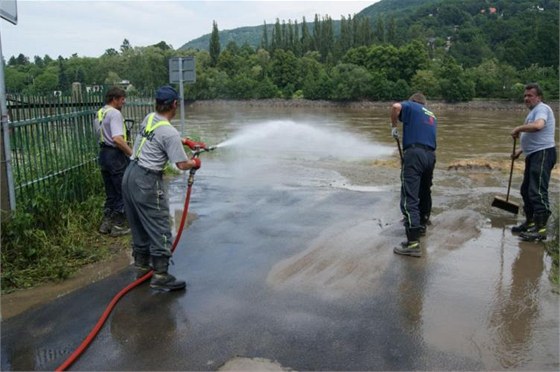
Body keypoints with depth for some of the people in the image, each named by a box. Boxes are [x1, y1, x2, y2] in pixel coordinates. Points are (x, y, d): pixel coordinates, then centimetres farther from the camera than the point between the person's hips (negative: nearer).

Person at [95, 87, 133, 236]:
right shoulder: (115, 113, -16)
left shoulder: (99, 113, 14)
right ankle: (118, 226, 7)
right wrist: (132, 153, -23)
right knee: (122, 192, 2)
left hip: (103, 154, 9)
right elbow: (117, 139, -27)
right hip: (115, 155, -9)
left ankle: (106, 224, 22)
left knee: (110, 192, 17)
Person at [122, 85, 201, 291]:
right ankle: (160, 276, -1)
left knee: (139, 226, 19)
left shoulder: (148, 118, 7)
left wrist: (185, 141, 30)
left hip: (130, 175, 9)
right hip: (147, 182, -9)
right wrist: (195, 163, 7)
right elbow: (182, 164, -14)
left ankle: (141, 266, 31)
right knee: (160, 229, -3)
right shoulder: (169, 133, -18)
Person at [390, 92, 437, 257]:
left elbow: (396, 106, -11)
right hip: (430, 155, 7)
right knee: (425, 192, 26)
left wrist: (393, 126, 3)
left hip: (415, 153, -7)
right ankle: (422, 224, 44)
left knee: (409, 198, -12)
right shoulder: (432, 116, 30)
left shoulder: (411, 106, 12)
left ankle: (413, 243, -20)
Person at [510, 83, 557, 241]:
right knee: (526, 190, 17)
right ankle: (530, 222, 28)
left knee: (537, 191, -15)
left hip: (543, 154, -11)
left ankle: (540, 229, -13)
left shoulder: (542, 108, -10)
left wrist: (518, 128, -19)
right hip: (534, 155, 11)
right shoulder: (534, 111, 22)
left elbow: (538, 126, -32)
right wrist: (521, 150, 25)